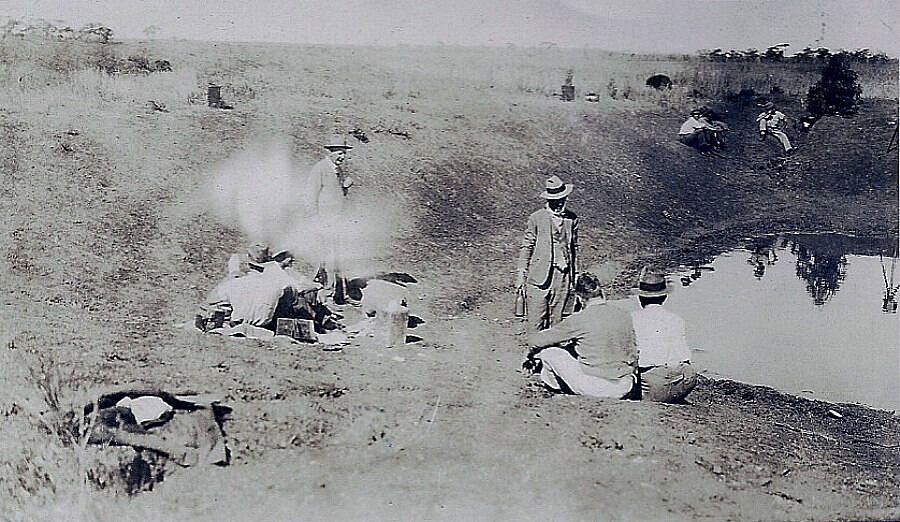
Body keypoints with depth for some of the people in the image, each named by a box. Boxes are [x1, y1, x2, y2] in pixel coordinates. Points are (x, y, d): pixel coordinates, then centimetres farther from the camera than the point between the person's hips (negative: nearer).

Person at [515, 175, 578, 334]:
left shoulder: (572, 219, 8)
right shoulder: (536, 218, 0)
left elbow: (574, 248, 13)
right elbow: (526, 247, 3)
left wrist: (573, 277, 11)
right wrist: (521, 274, -2)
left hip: (563, 275, 3)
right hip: (539, 277, -2)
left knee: (556, 320, 6)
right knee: (535, 321, -4)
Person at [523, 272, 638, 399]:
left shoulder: (578, 320, -12)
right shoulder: (624, 315, 1)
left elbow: (535, 340, -2)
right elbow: (632, 354, 12)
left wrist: (531, 355, 20)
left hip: (593, 388, -6)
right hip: (625, 390, 6)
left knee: (548, 351, 11)